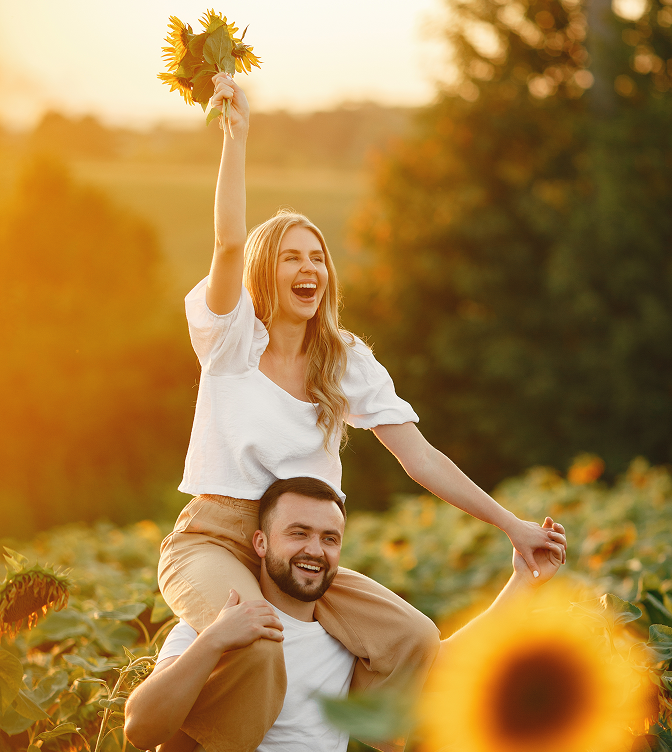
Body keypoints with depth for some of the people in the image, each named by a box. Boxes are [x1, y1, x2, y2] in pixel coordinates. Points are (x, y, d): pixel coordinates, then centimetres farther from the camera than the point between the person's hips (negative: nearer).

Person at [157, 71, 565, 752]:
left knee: (414, 639, -20)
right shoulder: (231, 340, 1)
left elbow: (418, 455, 4)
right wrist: (236, 134, -19)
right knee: (256, 648, -37)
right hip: (214, 537, -4)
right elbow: (228, 244, -18)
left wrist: (509, 524, -3)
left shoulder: (347, 362, 9)